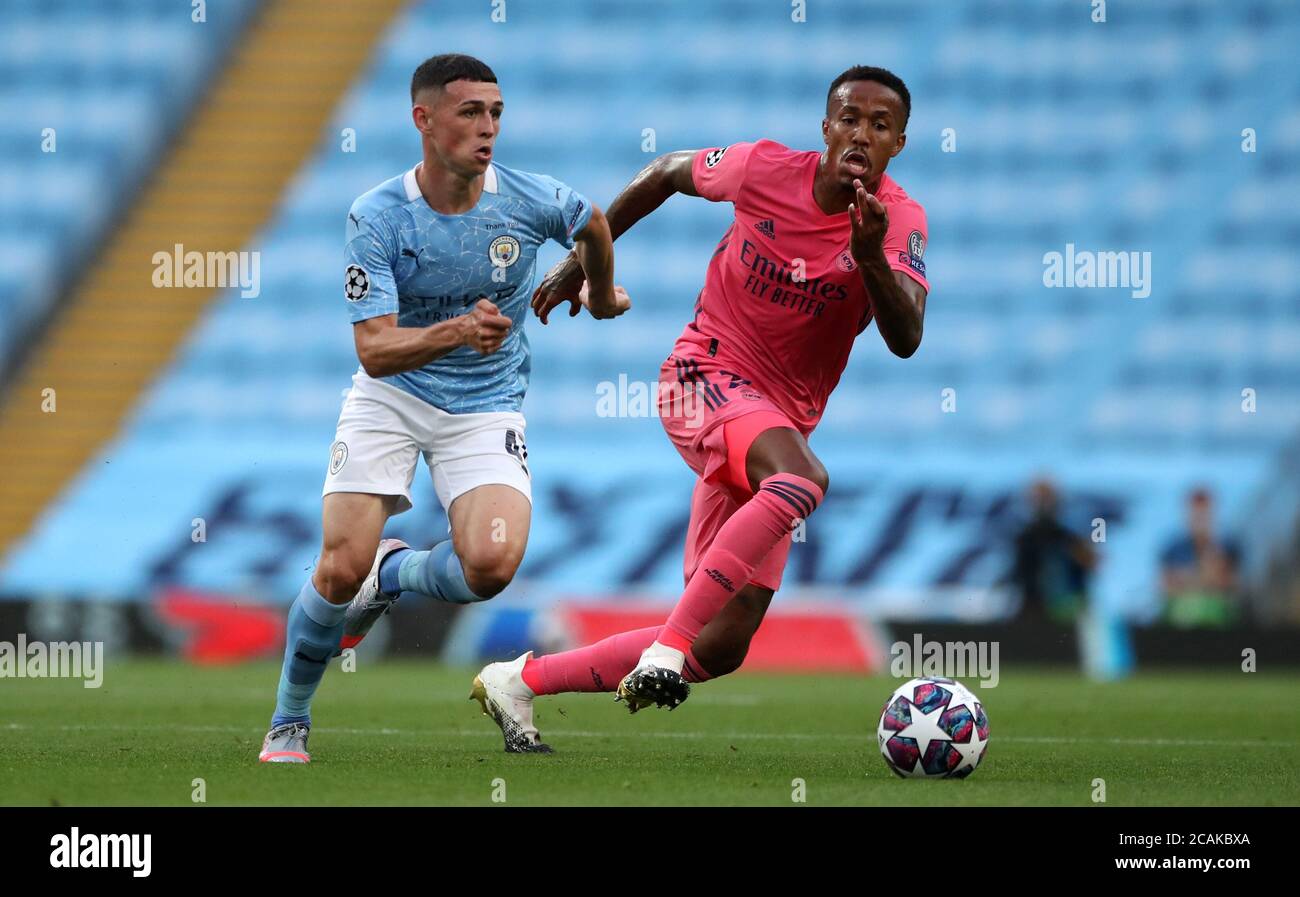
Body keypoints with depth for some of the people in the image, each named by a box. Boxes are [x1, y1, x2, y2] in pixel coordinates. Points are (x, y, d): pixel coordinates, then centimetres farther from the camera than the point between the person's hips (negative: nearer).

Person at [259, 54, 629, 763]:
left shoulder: (533, 200, -12)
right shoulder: (376, 217, -17)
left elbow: (592, 224, 14)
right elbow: (375, 351, -23)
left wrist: (601, 296, 33)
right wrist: (457, 332, -42)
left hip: (486, 409, 1)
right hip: (390, 397, -1)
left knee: (490, 565, -24)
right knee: (340, 570, -14)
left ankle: (395, 574, 12)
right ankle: (288, 722, 12)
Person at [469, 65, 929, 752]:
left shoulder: (900, 220, -7)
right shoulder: (768, 168, -9)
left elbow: (905, 340, -22)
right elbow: (666, 173, 11)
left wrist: (871, 257, -39)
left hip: (780, 421, 4)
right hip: (704, 379, -4)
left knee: (721, 649, 1)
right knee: (803, 479, -38)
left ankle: (518, 682, 13)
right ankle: (665, 650, -40)